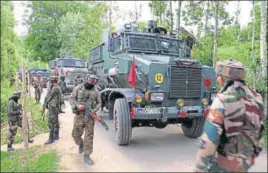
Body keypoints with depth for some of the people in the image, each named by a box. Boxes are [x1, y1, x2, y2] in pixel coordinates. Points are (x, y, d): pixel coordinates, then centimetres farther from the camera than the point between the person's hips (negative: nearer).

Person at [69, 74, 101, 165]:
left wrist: (94, 110, -8)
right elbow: (71, 98, 1)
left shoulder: (96, 91, 4)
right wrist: (77, 105, -17)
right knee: (76, 134, 7)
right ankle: (81, 144, 41)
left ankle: (86, 156, 7)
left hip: (90, 116, 1)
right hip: (79, 115, 0)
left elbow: (99, 103, 10)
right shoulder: (78, 88, 0)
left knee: (89, 136, -2)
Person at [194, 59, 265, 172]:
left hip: (225, 163, -7)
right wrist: (253, 154, 25)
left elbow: (209, 138, -25)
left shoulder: (222, 101, -24)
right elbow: (259, 130, 11)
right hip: (245, 161, 7)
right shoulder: (255, 98, 0)